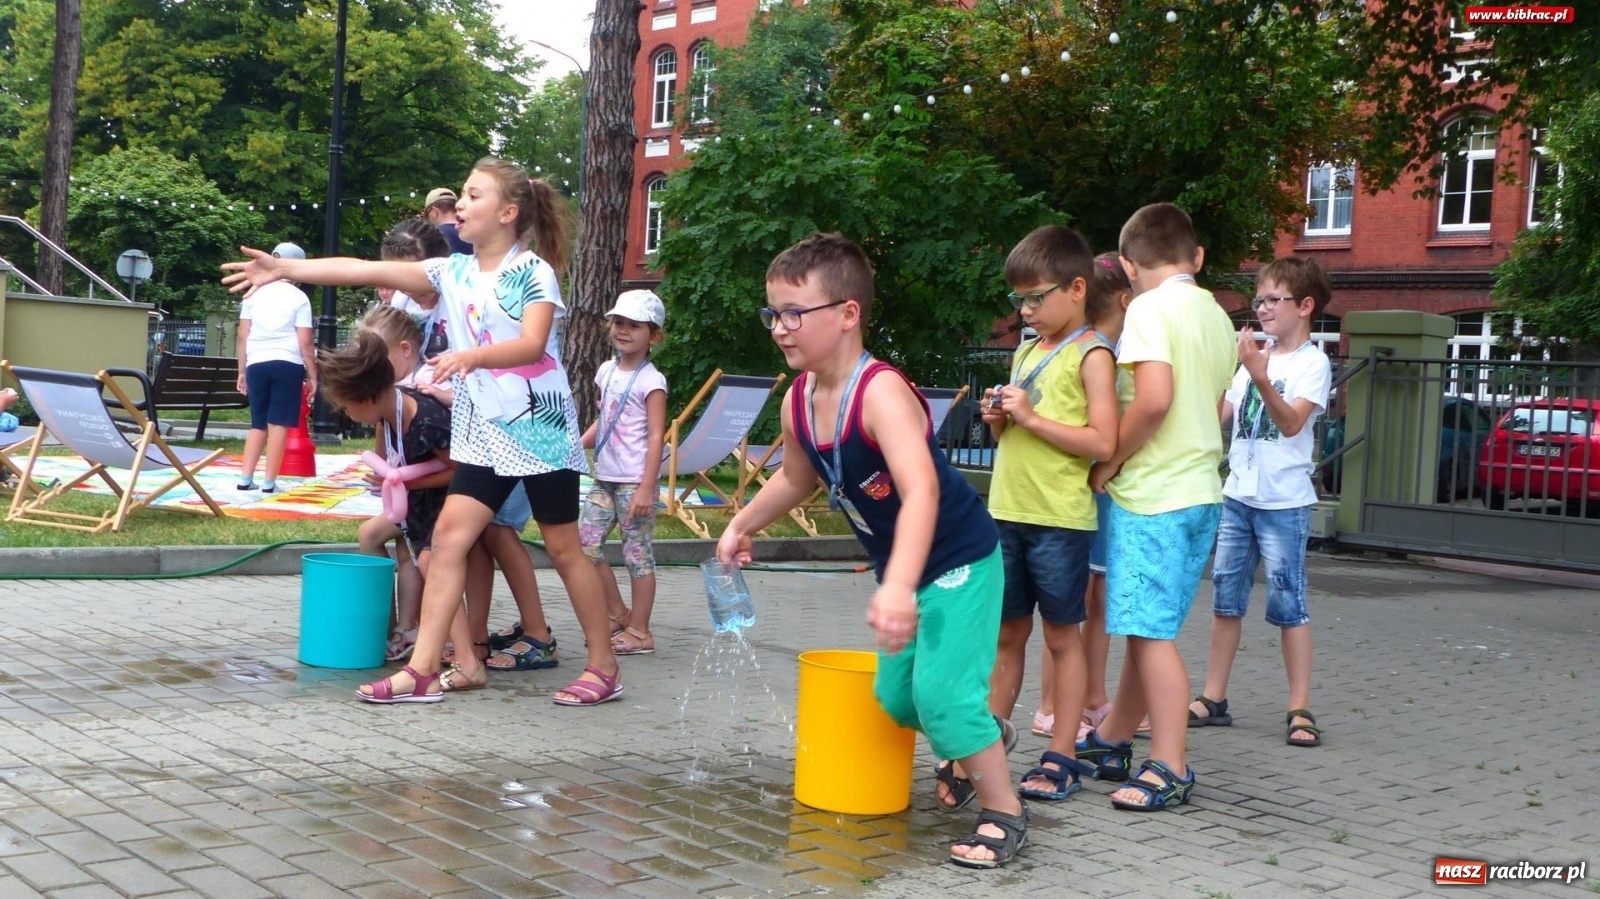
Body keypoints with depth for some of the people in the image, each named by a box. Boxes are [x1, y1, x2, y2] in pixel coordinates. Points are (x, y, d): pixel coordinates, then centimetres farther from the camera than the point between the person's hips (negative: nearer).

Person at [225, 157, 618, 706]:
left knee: (563, 549, 2)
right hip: (480, 433, 5)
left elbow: (532, 344, -24)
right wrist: (283, 268, -10)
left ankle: (604, 668, 14)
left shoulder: (535, 271, -9)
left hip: (540, 429, -5)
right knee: (450, 535, -4)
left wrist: (472, 356, -42)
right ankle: (424, 668, -2)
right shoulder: (452, 272, 6)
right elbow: (366, 270, -2)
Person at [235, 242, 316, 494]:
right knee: (278, 424, -1)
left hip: (257, 363, 3)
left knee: (258, 424, 13)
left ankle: (245, 478, 6)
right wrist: (313, 375, 3)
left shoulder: (253, 293, 11)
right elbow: (305, 342, -3)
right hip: (287, 363, -3)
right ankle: (269, 482, -3)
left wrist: (241, 371, 15)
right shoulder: (298, 297, 2)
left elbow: (243, 336, 8)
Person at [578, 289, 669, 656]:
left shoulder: (650, 381, -10)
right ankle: (617, 613, 21)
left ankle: (639, 630, 8)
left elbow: (656, 436, -14)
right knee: (585, 544, 6)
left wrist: (646, 487, -19)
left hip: (634, 481, -7)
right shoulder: (607, 371, 11)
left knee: (637, 554, -1)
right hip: (604, 478, 8)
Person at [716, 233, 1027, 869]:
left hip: (959, 560, -8)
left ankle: (1004, 812, 4)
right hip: (899, 565, 8)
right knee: (893, 693, 14)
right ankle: (974, 744, 42)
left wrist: (898, 587, -57)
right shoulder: (798, 401, -7)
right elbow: (797, 478, 16)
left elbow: (921, 491, -45)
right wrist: (742, 527, 20)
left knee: (942, 689, -15)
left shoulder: (881, 392, -31)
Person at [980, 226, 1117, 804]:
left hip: (1060, 519, -6)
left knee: (1061, 633, 4)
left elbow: (1103, 442, -17)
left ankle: (1061, 757, 13)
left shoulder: (1091, 355, -7)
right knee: (1007, 633, 12)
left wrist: (1031, 417, -18)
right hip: (1007, 512, 7)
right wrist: (999, 419, 2)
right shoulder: (1026, 351, 15)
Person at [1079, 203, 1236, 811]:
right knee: (1145, 624, 16)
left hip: (1152, 495, -9)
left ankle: (1170, 770, 0)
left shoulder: (1149, 308, -12)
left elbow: (1155, 398, -25)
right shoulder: (1216, 316, 14)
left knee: (1151, 631, -4)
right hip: (1201, 492, 9)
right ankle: (1113, 739, 28)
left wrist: (1107, 464, -13)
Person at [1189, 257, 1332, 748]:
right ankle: (1213, 698, 16)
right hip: (1238, 495, 7)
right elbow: (1218, 413, 12)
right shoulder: (1255, 355, 14)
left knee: (1288, 602, -3)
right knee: (1226, 597, 9)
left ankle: (1300, 709, 3)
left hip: (1284, 503, -7)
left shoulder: (1312, 362, -7)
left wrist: (1260, 376, -34)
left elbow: (1291, 422, -22)